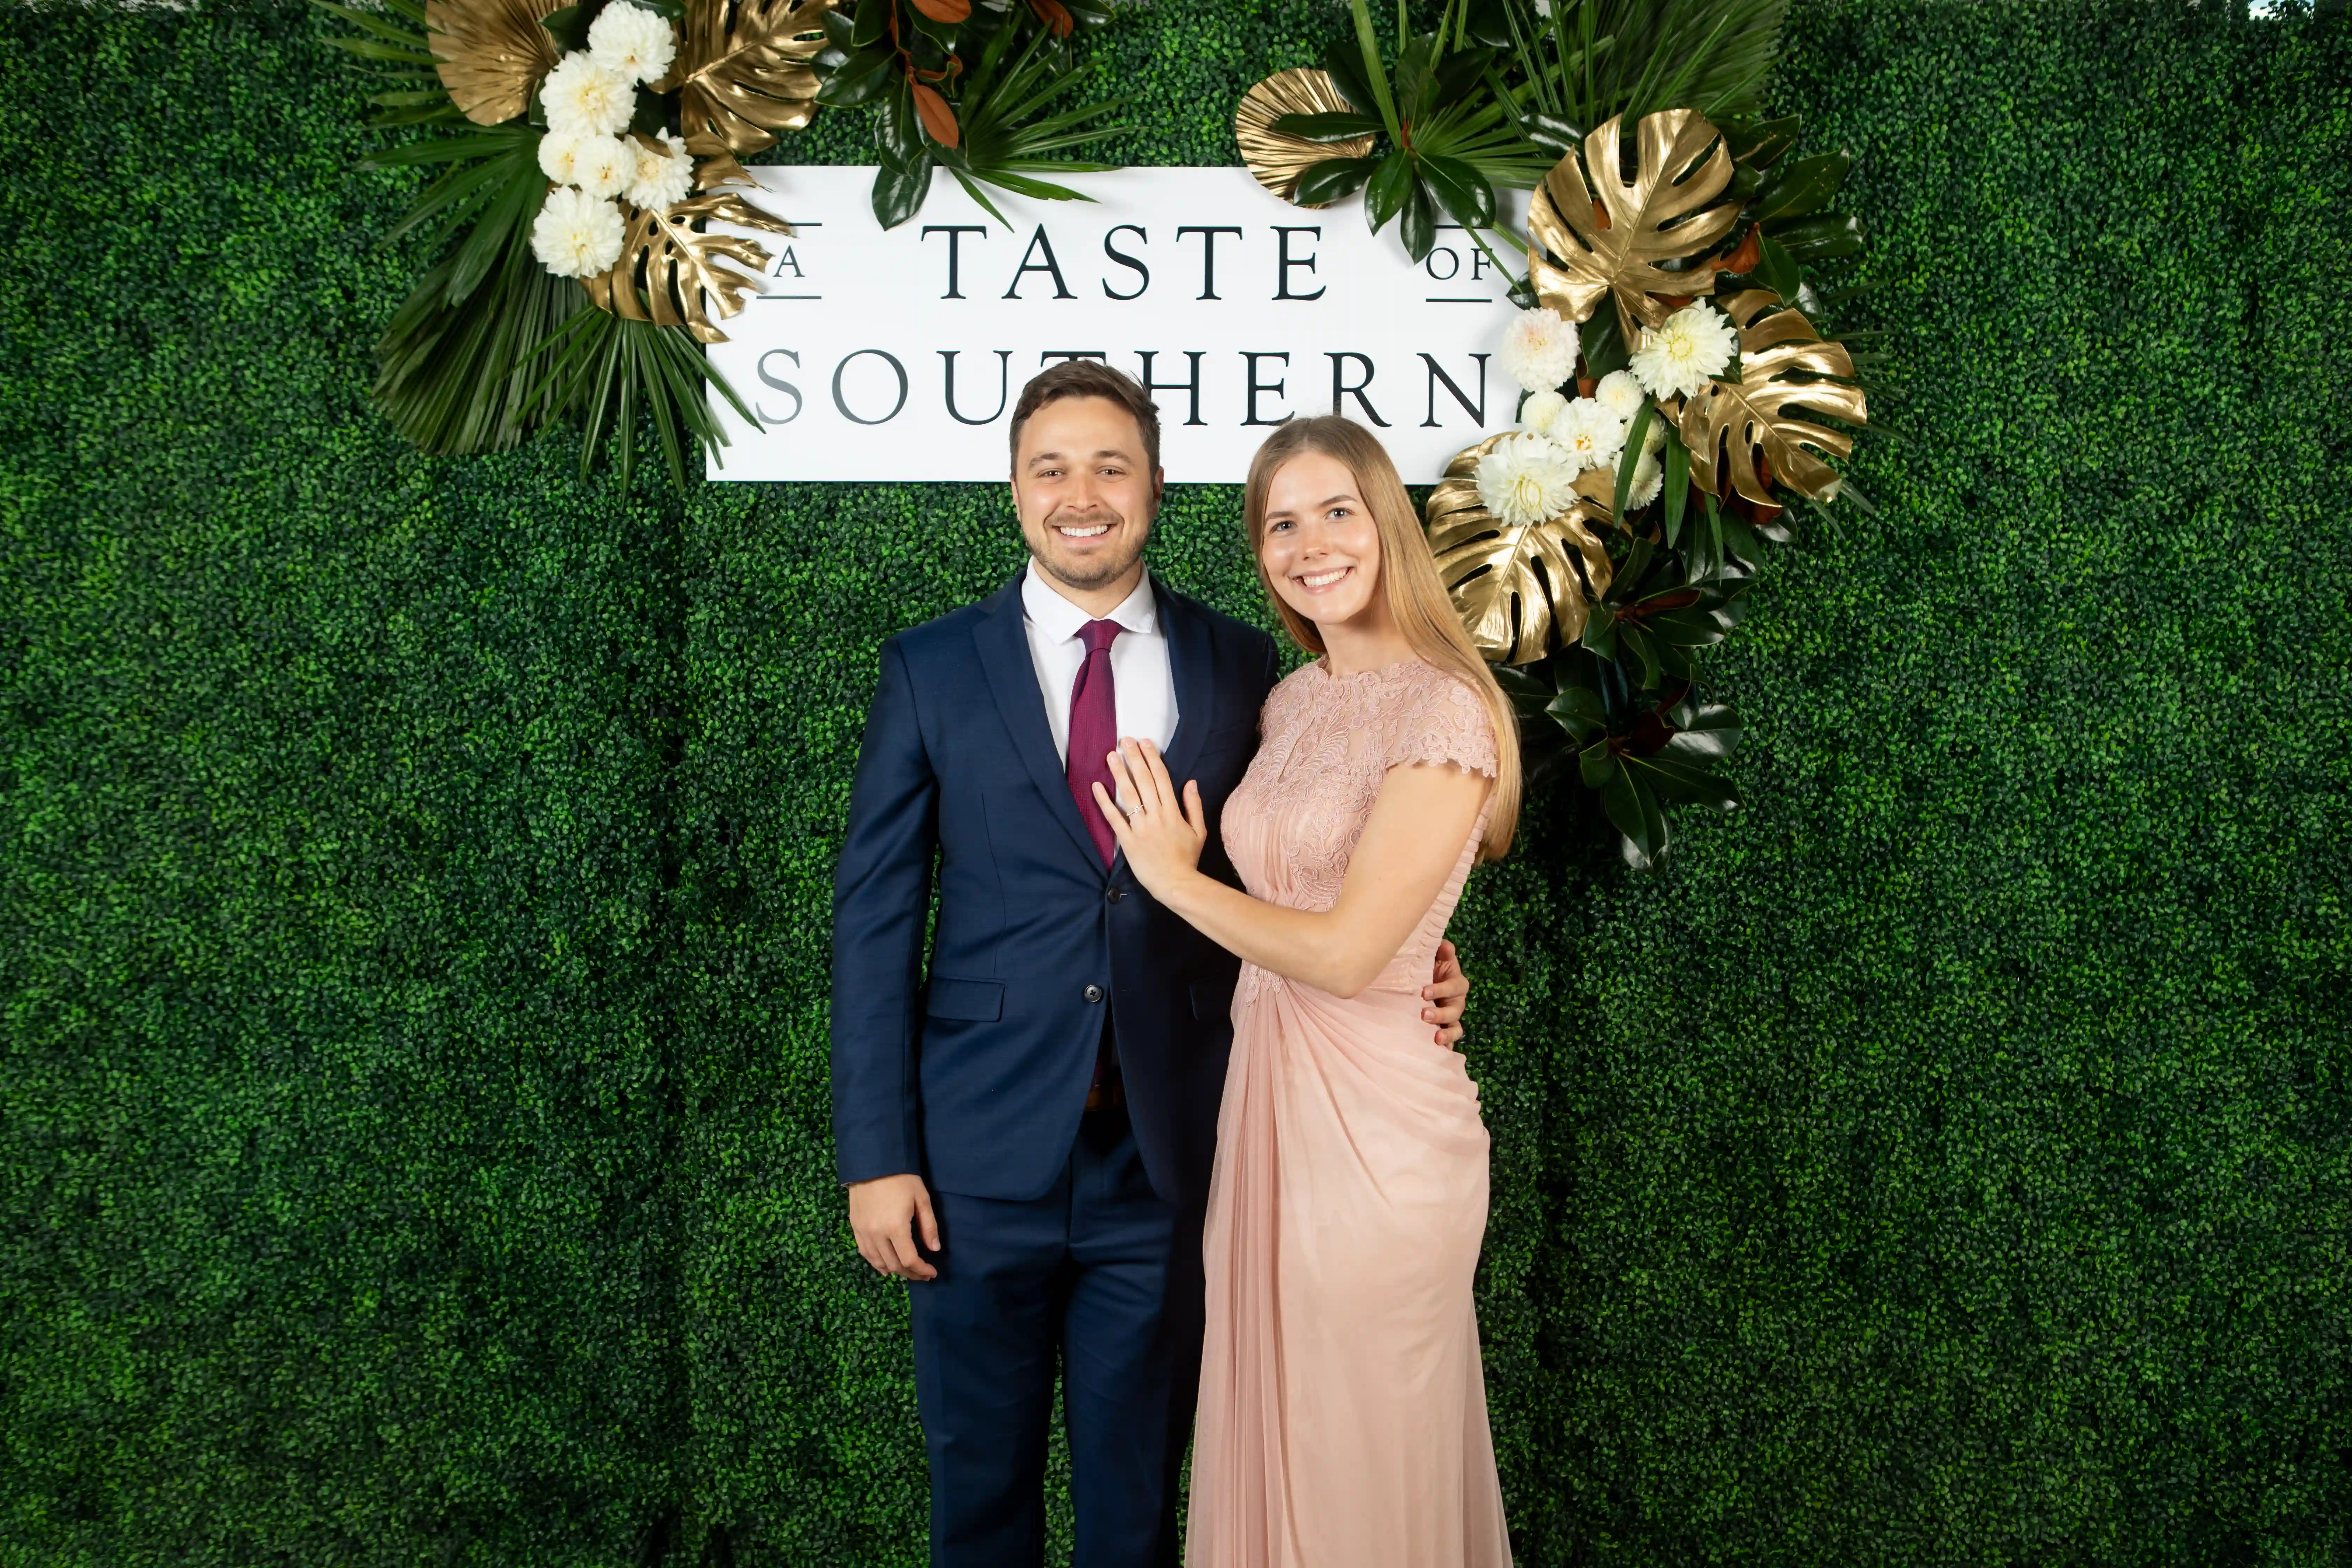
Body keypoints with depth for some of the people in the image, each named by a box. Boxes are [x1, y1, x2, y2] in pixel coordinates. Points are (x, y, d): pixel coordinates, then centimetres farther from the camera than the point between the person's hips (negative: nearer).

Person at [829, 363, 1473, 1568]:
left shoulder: (1239, 667, 2)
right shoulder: (931, 670, 0)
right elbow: (875, 917, -1)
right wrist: (876, 1154, -6)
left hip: (1163, 1155, 1)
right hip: (983, 1151, 0)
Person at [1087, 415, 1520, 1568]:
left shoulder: (1443, 711, -15)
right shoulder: (1292, 701, 9)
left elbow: (1347, 952, -19)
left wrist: (1174, 875, -9)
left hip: (1374, 1118, -7)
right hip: (1264, 1085, 7)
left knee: (1364, 1451, 8)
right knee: (1268, 1421, 18)